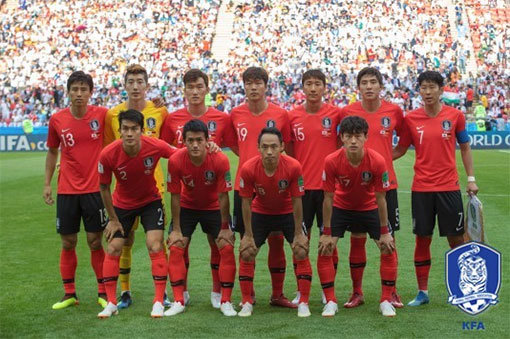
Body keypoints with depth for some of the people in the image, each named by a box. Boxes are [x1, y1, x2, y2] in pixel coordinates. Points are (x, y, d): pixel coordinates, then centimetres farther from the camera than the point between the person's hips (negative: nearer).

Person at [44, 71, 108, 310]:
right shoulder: (57, 120, 0)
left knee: (95, 242, 1)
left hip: (94, 188, -2)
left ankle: (103, 292, 14)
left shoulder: (102, 115, -6)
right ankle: (69, 294, 18)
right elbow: (52, 152, 13)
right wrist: (47, 183, 10)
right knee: (68, 243, 7)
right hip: (66, 190, 2)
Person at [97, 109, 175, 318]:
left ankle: (159, 302, -3)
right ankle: (111, 303, 8)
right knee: (113, 249, -2)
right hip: (122, 204, 1)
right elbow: (104, 187, -11)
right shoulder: (108, 155, -26)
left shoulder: (156, 146, -27)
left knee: (155, 246, -12)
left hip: (151, 201, -1)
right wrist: (113, 219, -6)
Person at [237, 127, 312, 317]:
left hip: (287, 213, -1)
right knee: (246, 253, -6)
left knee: (301, 252, -11)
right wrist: (248, 235, -13)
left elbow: (297, 201, -17)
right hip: (260, 213, 1)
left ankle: (303, 303, 3)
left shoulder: (293, 167, -28)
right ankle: (247, 303, 9)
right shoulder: (248, 169, -27)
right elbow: (246, 203, -15)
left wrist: (298, 234, -13)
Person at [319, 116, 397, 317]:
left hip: (369, 208, 0)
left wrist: (384, 232, -13)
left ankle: (386, 301, 8)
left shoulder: (377, 161, -28)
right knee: (325, 249, -10)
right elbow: (328, 198, -17)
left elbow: (380, 198, -18)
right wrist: (327, 233, -15)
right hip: (341, 208, 0)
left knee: (388, 250, -7)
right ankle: (331, 302, 3)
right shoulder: (331, 161, -27)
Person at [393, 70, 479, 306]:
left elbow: (465, 148, 8)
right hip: (421, 189, 1)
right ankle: (422, 292, 15)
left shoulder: (455, 115, 0)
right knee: (422, 239, 5)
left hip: (449, 187, -1)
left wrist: (471, 178, 3)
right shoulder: (411, 119, 1)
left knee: (456, 238, 5)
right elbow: (400, 150, 9)